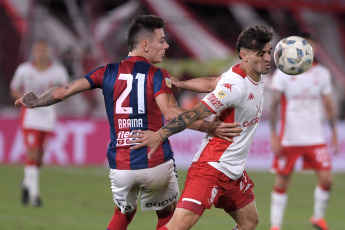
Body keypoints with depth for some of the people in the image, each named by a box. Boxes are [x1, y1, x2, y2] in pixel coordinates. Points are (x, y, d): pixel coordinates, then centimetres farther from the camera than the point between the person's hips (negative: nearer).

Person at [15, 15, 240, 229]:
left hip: (120, 166, 3)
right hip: (156, 164, -3)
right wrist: (211, 128, -28)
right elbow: (170, 112, -25)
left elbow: (61, 92, 4)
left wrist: (35, 102, 22)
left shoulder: (108, 72, 4)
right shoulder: (157, 75, -7)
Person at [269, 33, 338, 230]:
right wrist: (273, 135, -8)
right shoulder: (283, 73, -5)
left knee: (326, 179, -7)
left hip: (316, 138, 2)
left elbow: (328, 104, 13)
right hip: (289, 138, -2)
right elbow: (274, 104, -3)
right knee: (282, 182, 2)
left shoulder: (322, 73, 5)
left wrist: (334, 132, 10)